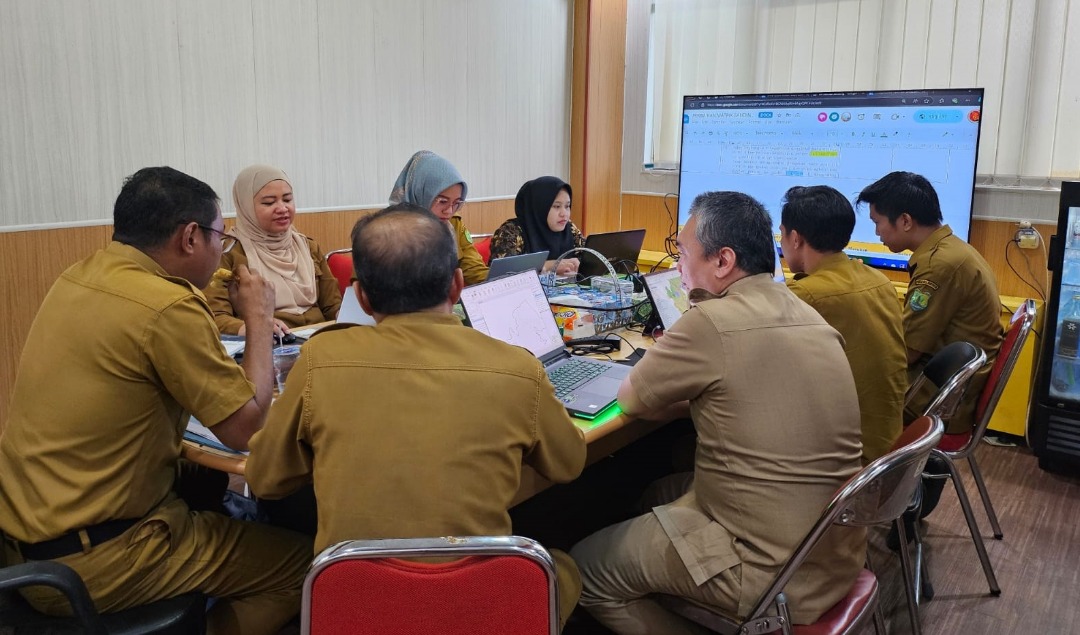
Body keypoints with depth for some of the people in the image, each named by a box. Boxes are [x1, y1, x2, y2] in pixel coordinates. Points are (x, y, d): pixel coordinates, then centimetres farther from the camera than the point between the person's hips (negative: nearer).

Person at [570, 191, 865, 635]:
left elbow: (630, 400, -7)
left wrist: (680, 399, 10)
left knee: (586, 565, 6)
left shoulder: (712, 323, -22)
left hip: (775, 574, -8)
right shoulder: (807, 317, 4)